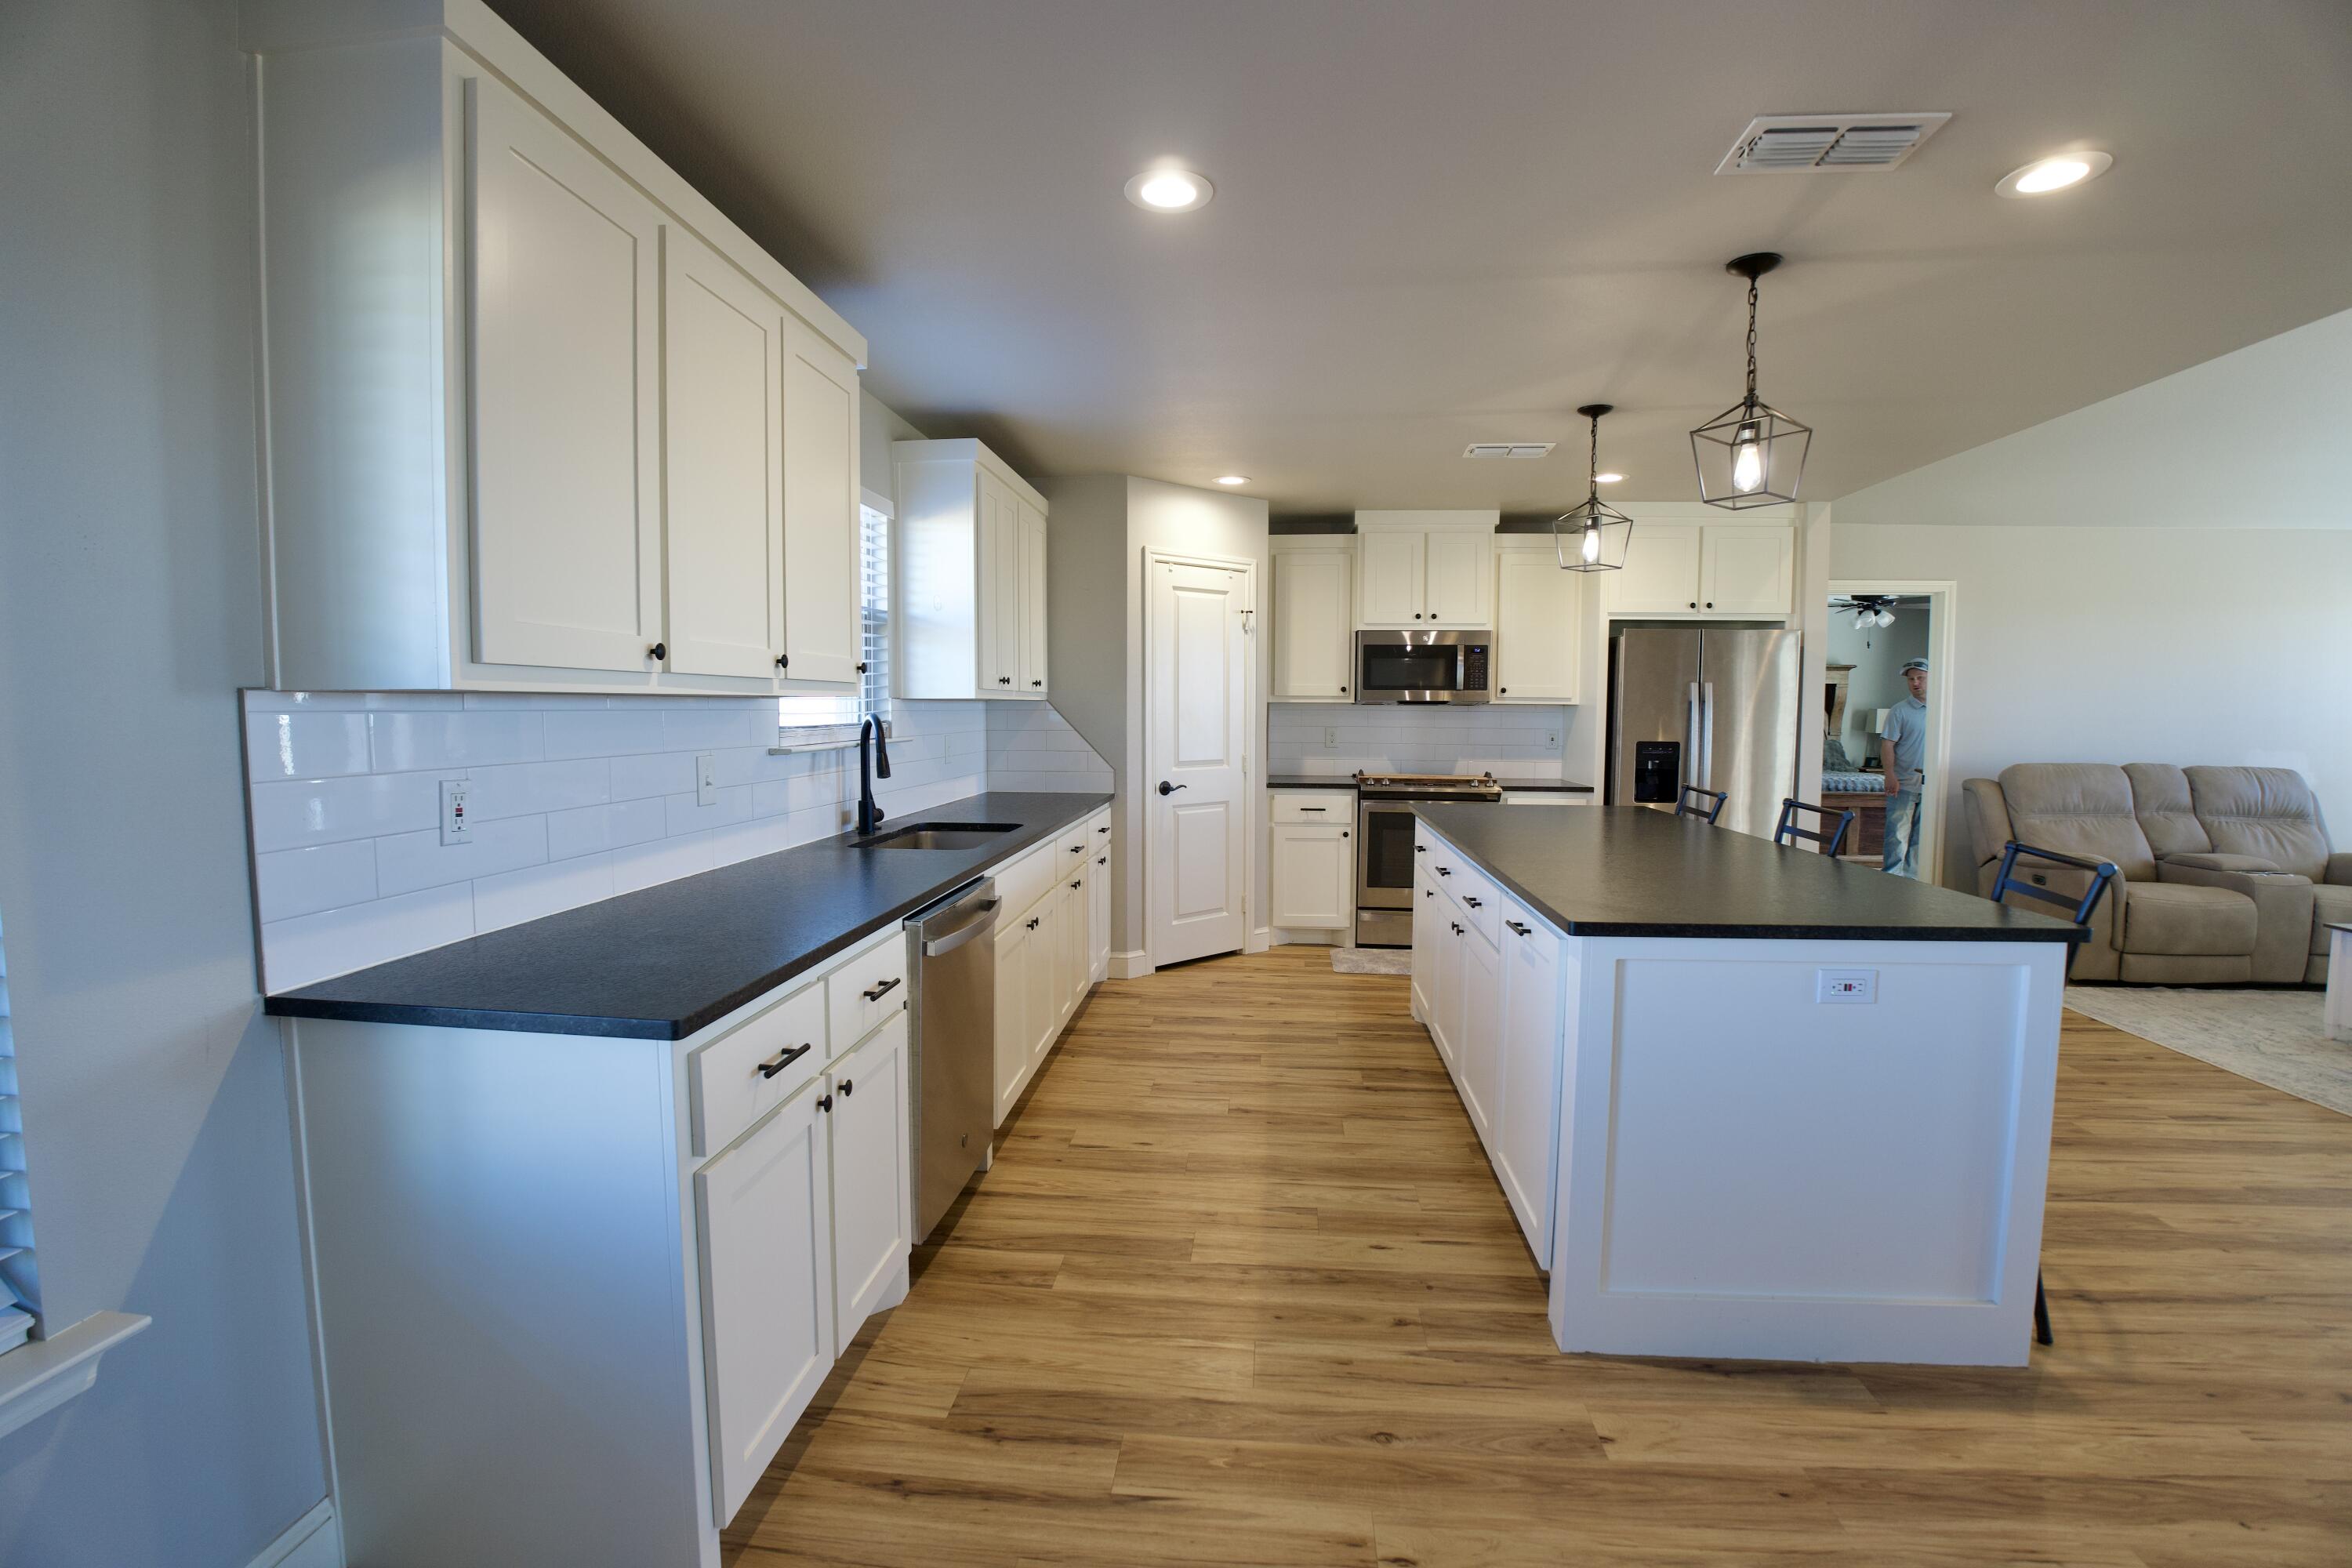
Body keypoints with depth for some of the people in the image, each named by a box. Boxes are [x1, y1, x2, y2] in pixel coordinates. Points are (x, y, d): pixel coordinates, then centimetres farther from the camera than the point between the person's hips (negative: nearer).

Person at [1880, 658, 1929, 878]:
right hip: (1904, 784, -4)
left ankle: (1912, 878, 17)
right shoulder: (1899, 711, -1)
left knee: (1920, 837, 9)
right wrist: (1890, 775, -17)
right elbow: (1887, 744, -6)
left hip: (1930, 785, 4)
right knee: (1897, 834, -5)